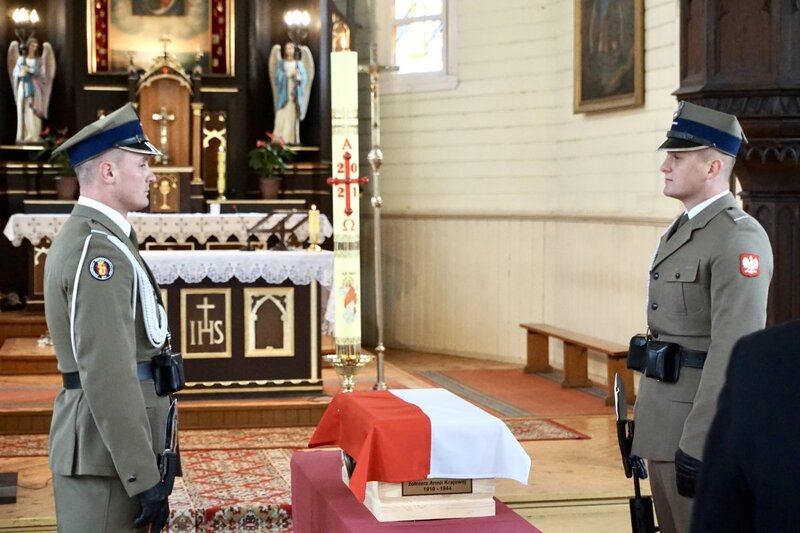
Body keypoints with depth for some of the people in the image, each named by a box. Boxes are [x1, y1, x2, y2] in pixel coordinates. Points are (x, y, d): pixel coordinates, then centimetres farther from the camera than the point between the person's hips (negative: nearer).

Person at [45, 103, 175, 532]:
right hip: (109, 449, -10)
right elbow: (106, 374, -23)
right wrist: (144, 476, -22)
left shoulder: (84, 236, 16)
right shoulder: (98, 249, -17)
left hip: (99, 440, 10)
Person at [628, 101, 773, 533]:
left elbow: (735, 350, -22)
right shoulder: (680, 232, 15)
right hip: (664, 425, 9)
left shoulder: (739, 238, -15)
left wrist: (699, 444, -24)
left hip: (703, 429, -9)